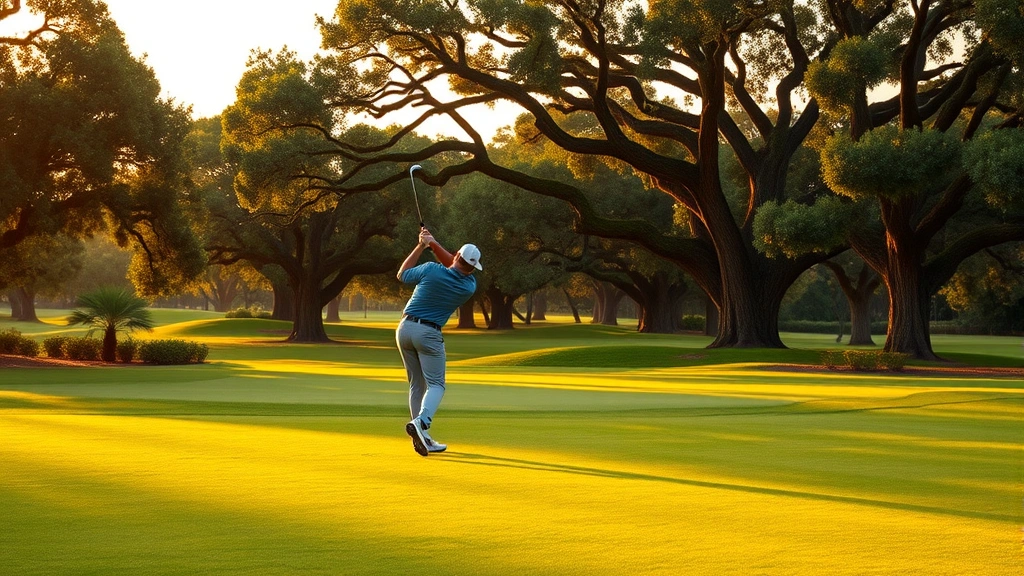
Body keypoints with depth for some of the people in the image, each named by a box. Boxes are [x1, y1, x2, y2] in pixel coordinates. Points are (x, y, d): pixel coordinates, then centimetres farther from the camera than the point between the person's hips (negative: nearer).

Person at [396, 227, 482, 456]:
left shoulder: (431, 270, -10)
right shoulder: (469, 286, -4)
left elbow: (402, 275, 9)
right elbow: (454, 266, 15)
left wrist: (421, 246, 12)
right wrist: (433, 244, 12)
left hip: (405, 328, 3)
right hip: (428, 334, -3)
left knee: (417, 384, 11)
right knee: (436, 384, 1)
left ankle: (422, 438, 8)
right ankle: (421, 421, -29)